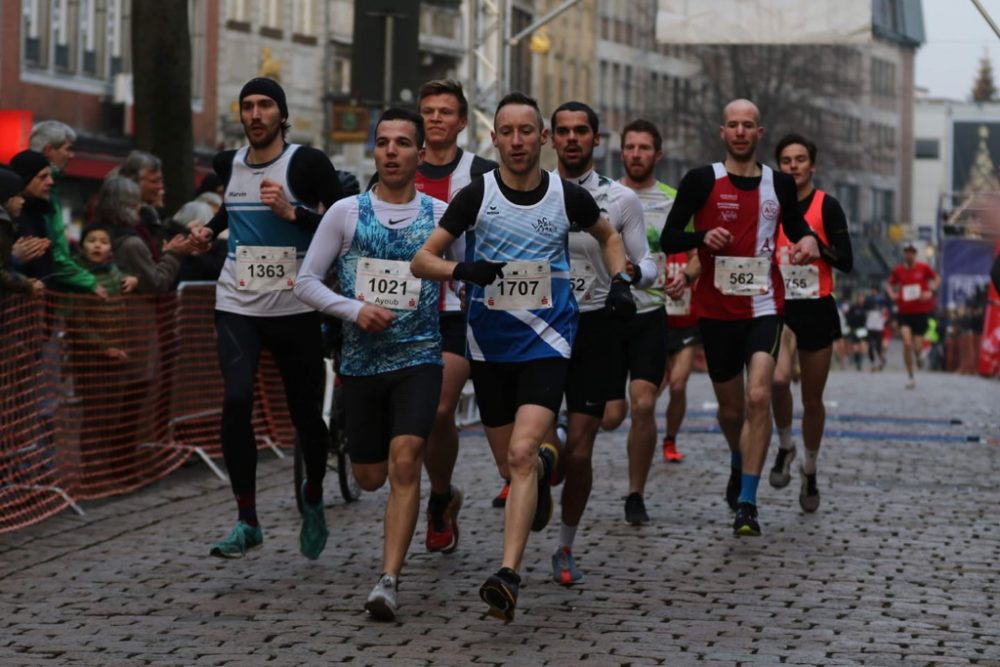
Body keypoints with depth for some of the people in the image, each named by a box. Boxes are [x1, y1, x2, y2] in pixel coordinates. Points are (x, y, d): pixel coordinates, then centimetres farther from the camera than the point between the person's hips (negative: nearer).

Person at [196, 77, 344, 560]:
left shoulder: (308, 163, -6)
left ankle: (313, 501, 35)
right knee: (236, 401, -16)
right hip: (237, 305, 3)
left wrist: (293, 213, -22)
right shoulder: (228, 164, 8)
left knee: (305, 411, 6)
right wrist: (211, 228, 14)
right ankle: (247, 523, -8)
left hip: (294, 306, -2)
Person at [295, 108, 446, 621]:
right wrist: (354, 310, -12)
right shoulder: (346, 212, 1)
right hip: (360, 361, 2)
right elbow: (306, 282, 2)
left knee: (403, 462, -19)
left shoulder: (442, 216, 0)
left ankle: (389, 579, -18)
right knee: (370, 477, 10)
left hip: (419, 357, -2)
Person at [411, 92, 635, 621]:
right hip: (489, 343, 2)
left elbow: (608, 236, 19)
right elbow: (421, 260, -4)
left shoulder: (568, 196, -3)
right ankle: (546, 464, 52)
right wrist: (461, 269, -24)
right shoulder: (476, 195, -5)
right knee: (510, 465, 14)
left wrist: (620, 282, 3)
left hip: (546, 340, -2)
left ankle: (509, 576, -21)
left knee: (521, 454, -19)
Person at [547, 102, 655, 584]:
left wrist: (635, 271, -18)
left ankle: (565, 548, 16)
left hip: (596, 331, 0)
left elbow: (647, 264, 5)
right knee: (544, 447, -12)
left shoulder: (620, 200, 3)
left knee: (578, 452, -1)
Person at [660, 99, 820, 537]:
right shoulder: (701, 181, -2)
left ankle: (747, 503, -14)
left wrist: (808, 242, -3)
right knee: (730, 407, 12)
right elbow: (668, 239, -2)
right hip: (716, 309, 0)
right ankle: (738, 466, 45)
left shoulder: (780, 184, 6)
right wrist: (702, 237, -22)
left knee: (758, 397, -18)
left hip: (764, 307, 0)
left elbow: (796, 228, 21)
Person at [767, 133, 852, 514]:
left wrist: (816, 243, -22)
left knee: (812, 400, 6)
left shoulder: (827, 206, -3)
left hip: (817, 310, -1)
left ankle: (810, 471, 27)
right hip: (779, 308, 1)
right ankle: (784, 447, 1)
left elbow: (846, 263, -8)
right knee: (778, 379, -25)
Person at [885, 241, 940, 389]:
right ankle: (910, 376, 1)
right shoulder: (898, 270, 1)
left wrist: (931, 292, -6)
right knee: (907, 344, -14)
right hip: (904, 312, 0)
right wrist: (891, 294, -3)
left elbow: (937, 279, 11)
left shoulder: (923, 268, -3)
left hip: (921, 311, 0)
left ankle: (918, 355, 40)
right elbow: (889, 284, 16)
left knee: (917, 346, -1)